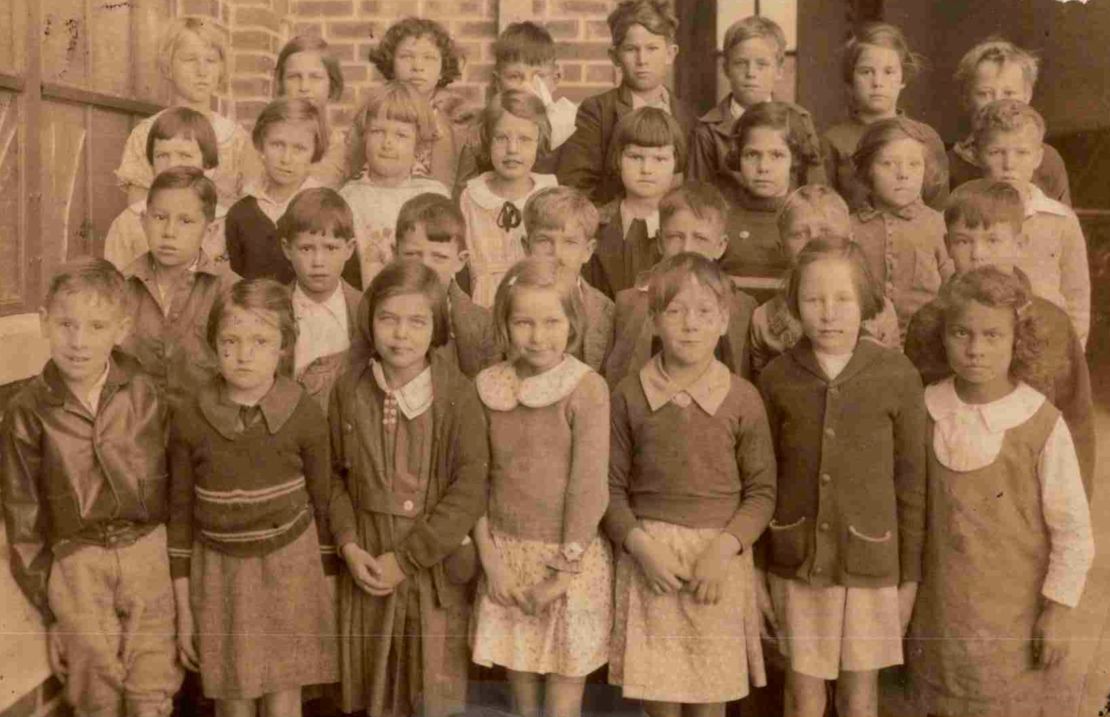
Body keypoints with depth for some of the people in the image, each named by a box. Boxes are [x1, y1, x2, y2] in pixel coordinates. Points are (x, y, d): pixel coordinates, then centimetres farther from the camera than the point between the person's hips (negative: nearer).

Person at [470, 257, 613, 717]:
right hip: (507, 557, 3)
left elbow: (589, 485, -12)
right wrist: (490, 559, -4)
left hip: (571, 559, -3)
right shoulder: (487, 387, 1)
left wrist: (563, 570, -11)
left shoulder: (587, 389, -11)